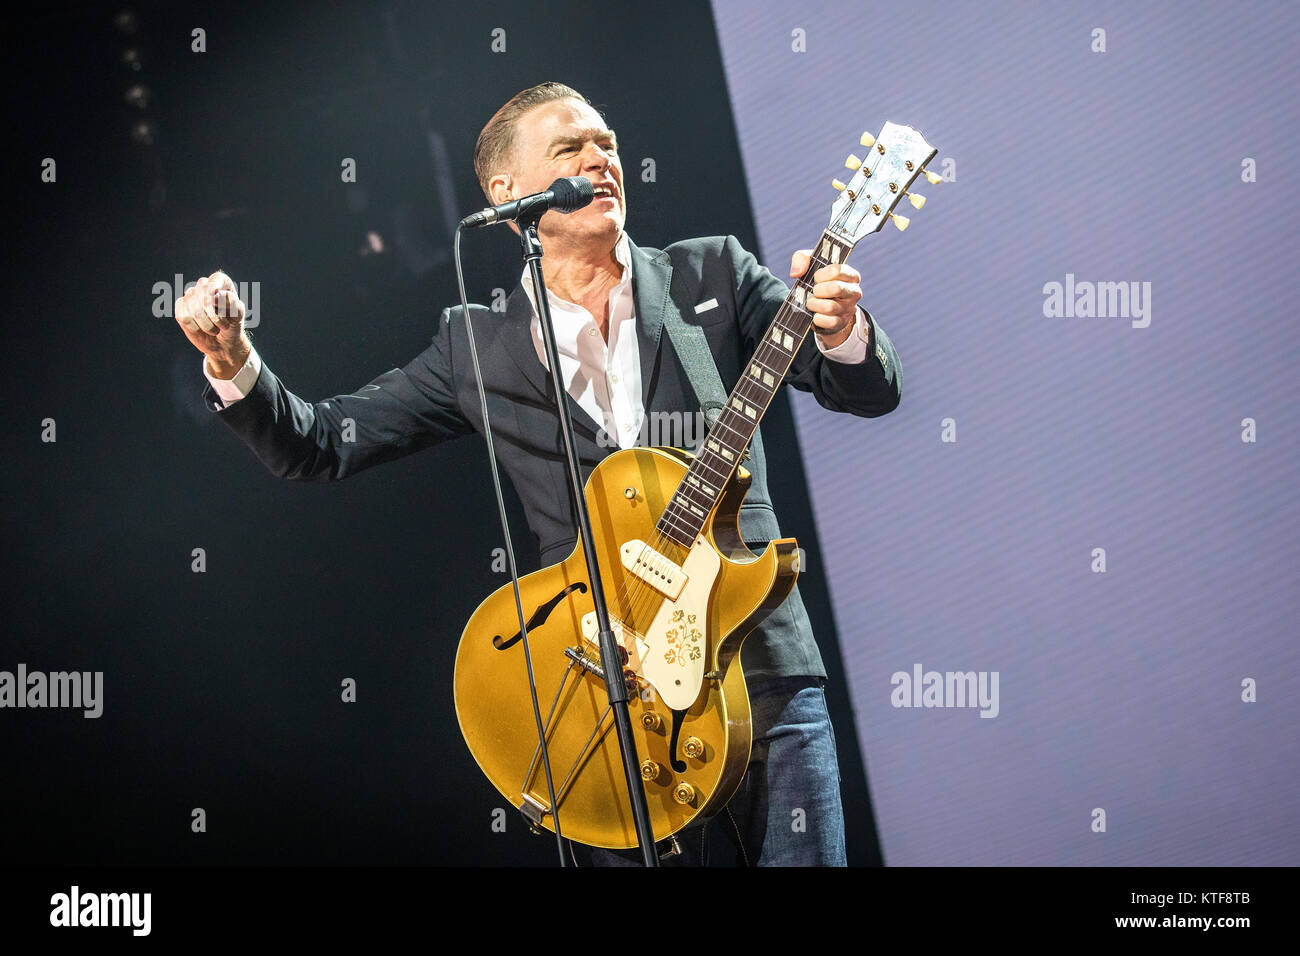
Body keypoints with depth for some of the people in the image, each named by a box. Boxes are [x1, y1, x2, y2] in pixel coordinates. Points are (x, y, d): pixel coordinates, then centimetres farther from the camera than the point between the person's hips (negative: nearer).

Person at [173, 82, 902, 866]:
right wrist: (233, 361, -10)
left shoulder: (713, 275, 8)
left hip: (760, 663, 0)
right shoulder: (477, 347, 8)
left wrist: (840, 332, -20)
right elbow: (318, 446, 8)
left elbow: (870, 392, 3)